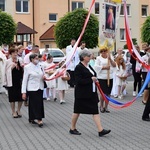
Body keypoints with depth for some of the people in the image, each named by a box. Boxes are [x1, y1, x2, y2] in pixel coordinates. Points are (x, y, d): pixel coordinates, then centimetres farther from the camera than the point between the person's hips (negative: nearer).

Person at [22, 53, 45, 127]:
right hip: (32, 89, -6)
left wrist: (44, 77, -5)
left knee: (40, 104, 7)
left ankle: (31, 119, 20)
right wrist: (24, 92, -11)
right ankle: (39, 120, -7)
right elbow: (25, 80, -7)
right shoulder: (27, 67, -6)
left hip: (40, 88, 6)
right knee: (35, 104, -8)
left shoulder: (40, 66, 6)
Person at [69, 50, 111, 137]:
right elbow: (78, 81, -21)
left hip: (91, 93, 8)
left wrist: (95, 80, 6)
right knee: (77, 111, 6)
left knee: (95, 111, 1)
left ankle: (100, 130, -2)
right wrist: (91, 79, -20)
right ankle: (72, 129, 21)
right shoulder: (79, 67, -13)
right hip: (82, 93, -8)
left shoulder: (89, 66, 12)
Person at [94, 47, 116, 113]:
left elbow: (114, 65, 4)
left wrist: (110, 59, -8)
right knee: (103, 92, -8)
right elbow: (96, 66, -9)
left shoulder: (110, 57, 13)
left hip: (110, 77, 4)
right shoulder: (98, 58, 1)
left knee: (108, 93, 5)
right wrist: (104, 67, -15)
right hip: (102, 78, -4)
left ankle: (106, 107, 17)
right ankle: (101, 106, 12)